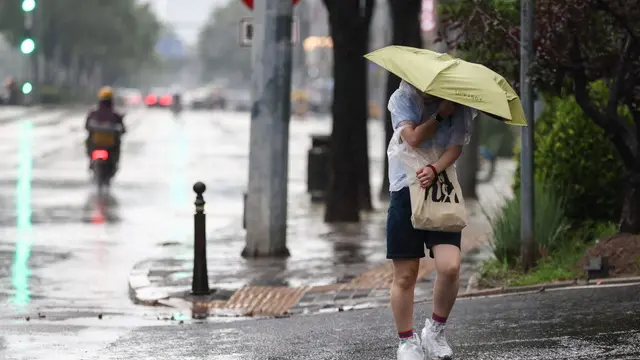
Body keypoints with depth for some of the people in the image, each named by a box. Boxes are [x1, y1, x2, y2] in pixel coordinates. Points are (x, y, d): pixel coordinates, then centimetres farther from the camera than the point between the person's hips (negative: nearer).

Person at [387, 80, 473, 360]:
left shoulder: (458, 105, 3)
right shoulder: (402, 99, -1)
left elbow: (456, 147, -8)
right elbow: (413, 138, -14)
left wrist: (434, 169, -25)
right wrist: (440, 114, -13)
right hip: (405, 191, -1)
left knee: (450, 267, -15)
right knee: (405, 275, 1)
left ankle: (436, 330, 7)